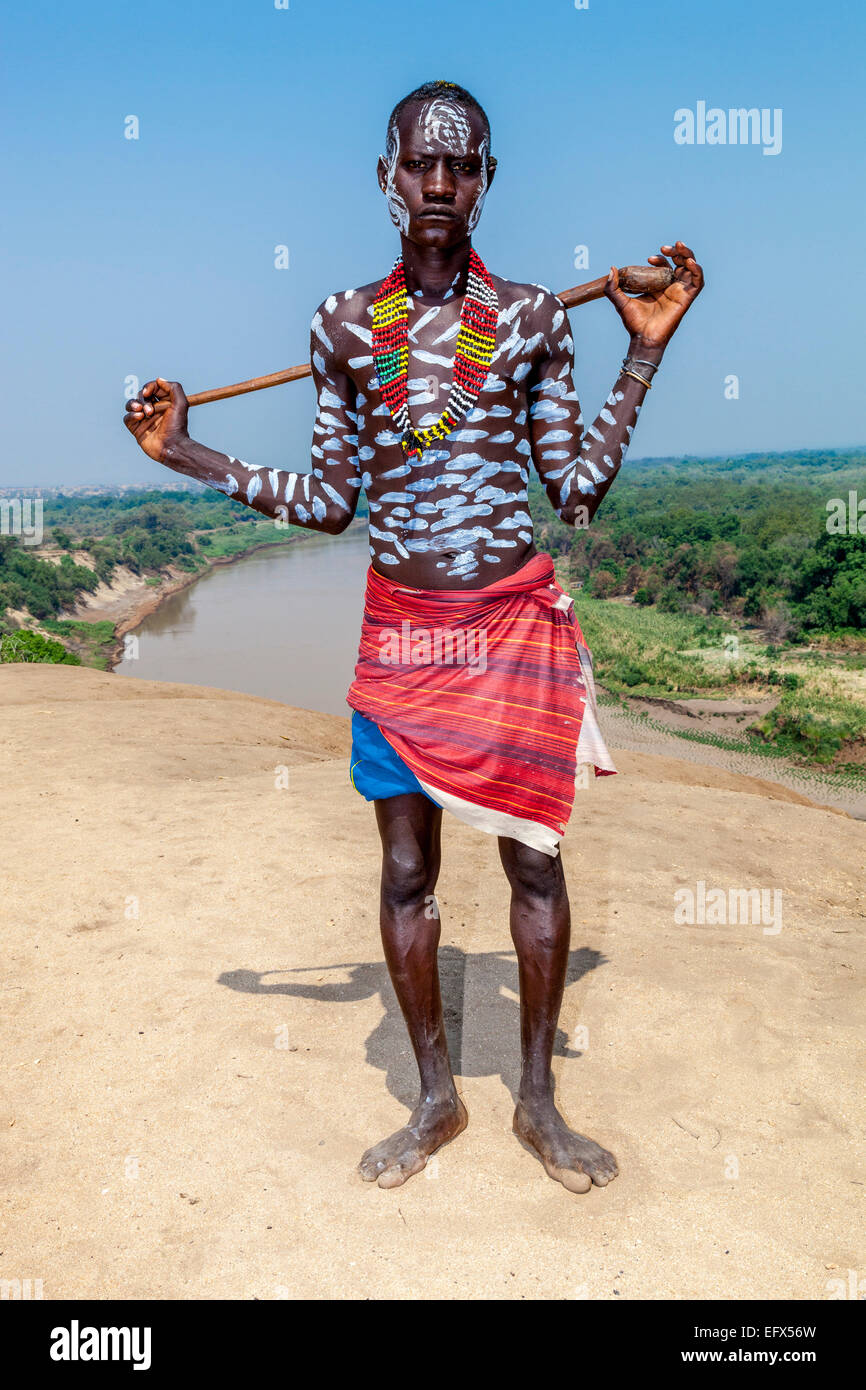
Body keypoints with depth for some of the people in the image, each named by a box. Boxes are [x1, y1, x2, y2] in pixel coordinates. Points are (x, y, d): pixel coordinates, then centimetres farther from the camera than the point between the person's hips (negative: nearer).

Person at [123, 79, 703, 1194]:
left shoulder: (529, 316, 3)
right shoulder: (344, 325, 5)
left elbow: (578, 489, 2)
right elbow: (330, 502, 7)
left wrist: (646, 350, 2)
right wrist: (186, 453, 5)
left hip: (517, 621, 0)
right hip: (400, 630, 1)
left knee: (534, 858, 6)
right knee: (406, 868, 7)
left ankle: (537, 1100, 27)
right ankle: (435, 1099, 29)